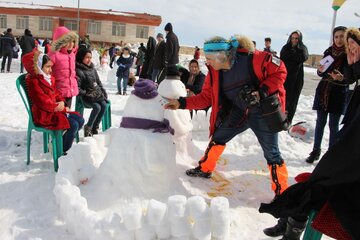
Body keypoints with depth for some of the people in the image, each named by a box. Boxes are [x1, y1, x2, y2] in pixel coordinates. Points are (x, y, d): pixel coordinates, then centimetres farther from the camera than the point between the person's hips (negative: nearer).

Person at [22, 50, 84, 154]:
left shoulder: (48, 78, 13)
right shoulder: (33, 81, -15)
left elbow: (56, 93, 18)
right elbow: (43, 102, -20)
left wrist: (62, 103, -3)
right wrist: (58, 107, -12)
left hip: (56, 110, 10)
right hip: (44, 115, -10)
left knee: (80, 120, 3)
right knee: (73, 125, -23)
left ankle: (60, 144, 9)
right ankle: (62, 151, -4)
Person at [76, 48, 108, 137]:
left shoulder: (92, 69, 13)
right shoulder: (78, 71, -10)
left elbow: (98, 82, 20)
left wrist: (103, 92, 10)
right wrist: (86, 94, -18)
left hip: (97, 94, 7)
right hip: (87, 96, -7)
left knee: (104, 105, -15)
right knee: (97, 107, -25)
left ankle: (95, 127, -2)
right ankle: (88, 127, -7)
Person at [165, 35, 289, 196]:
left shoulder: (252, 59, -25)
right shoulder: (214, 72, -6)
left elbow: (279, 71, -17)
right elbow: (206, 97, 0)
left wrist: (262, 92, -27)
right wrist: (181, 103, -8)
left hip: (263, 112, -5)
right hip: (239, 111, 6)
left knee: (271, 154, -1)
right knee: (218, 138, 9)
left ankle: (282, 193, 15)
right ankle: (204, 169, 33)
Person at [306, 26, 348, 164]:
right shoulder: (328, 52, 4)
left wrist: (342, 78, -27)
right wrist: (320, 70, -9)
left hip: (338, 94, -4)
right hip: (323, 91, 4)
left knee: (333, 125, 1)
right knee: (320, 122, 10)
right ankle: (316, 150, 21)